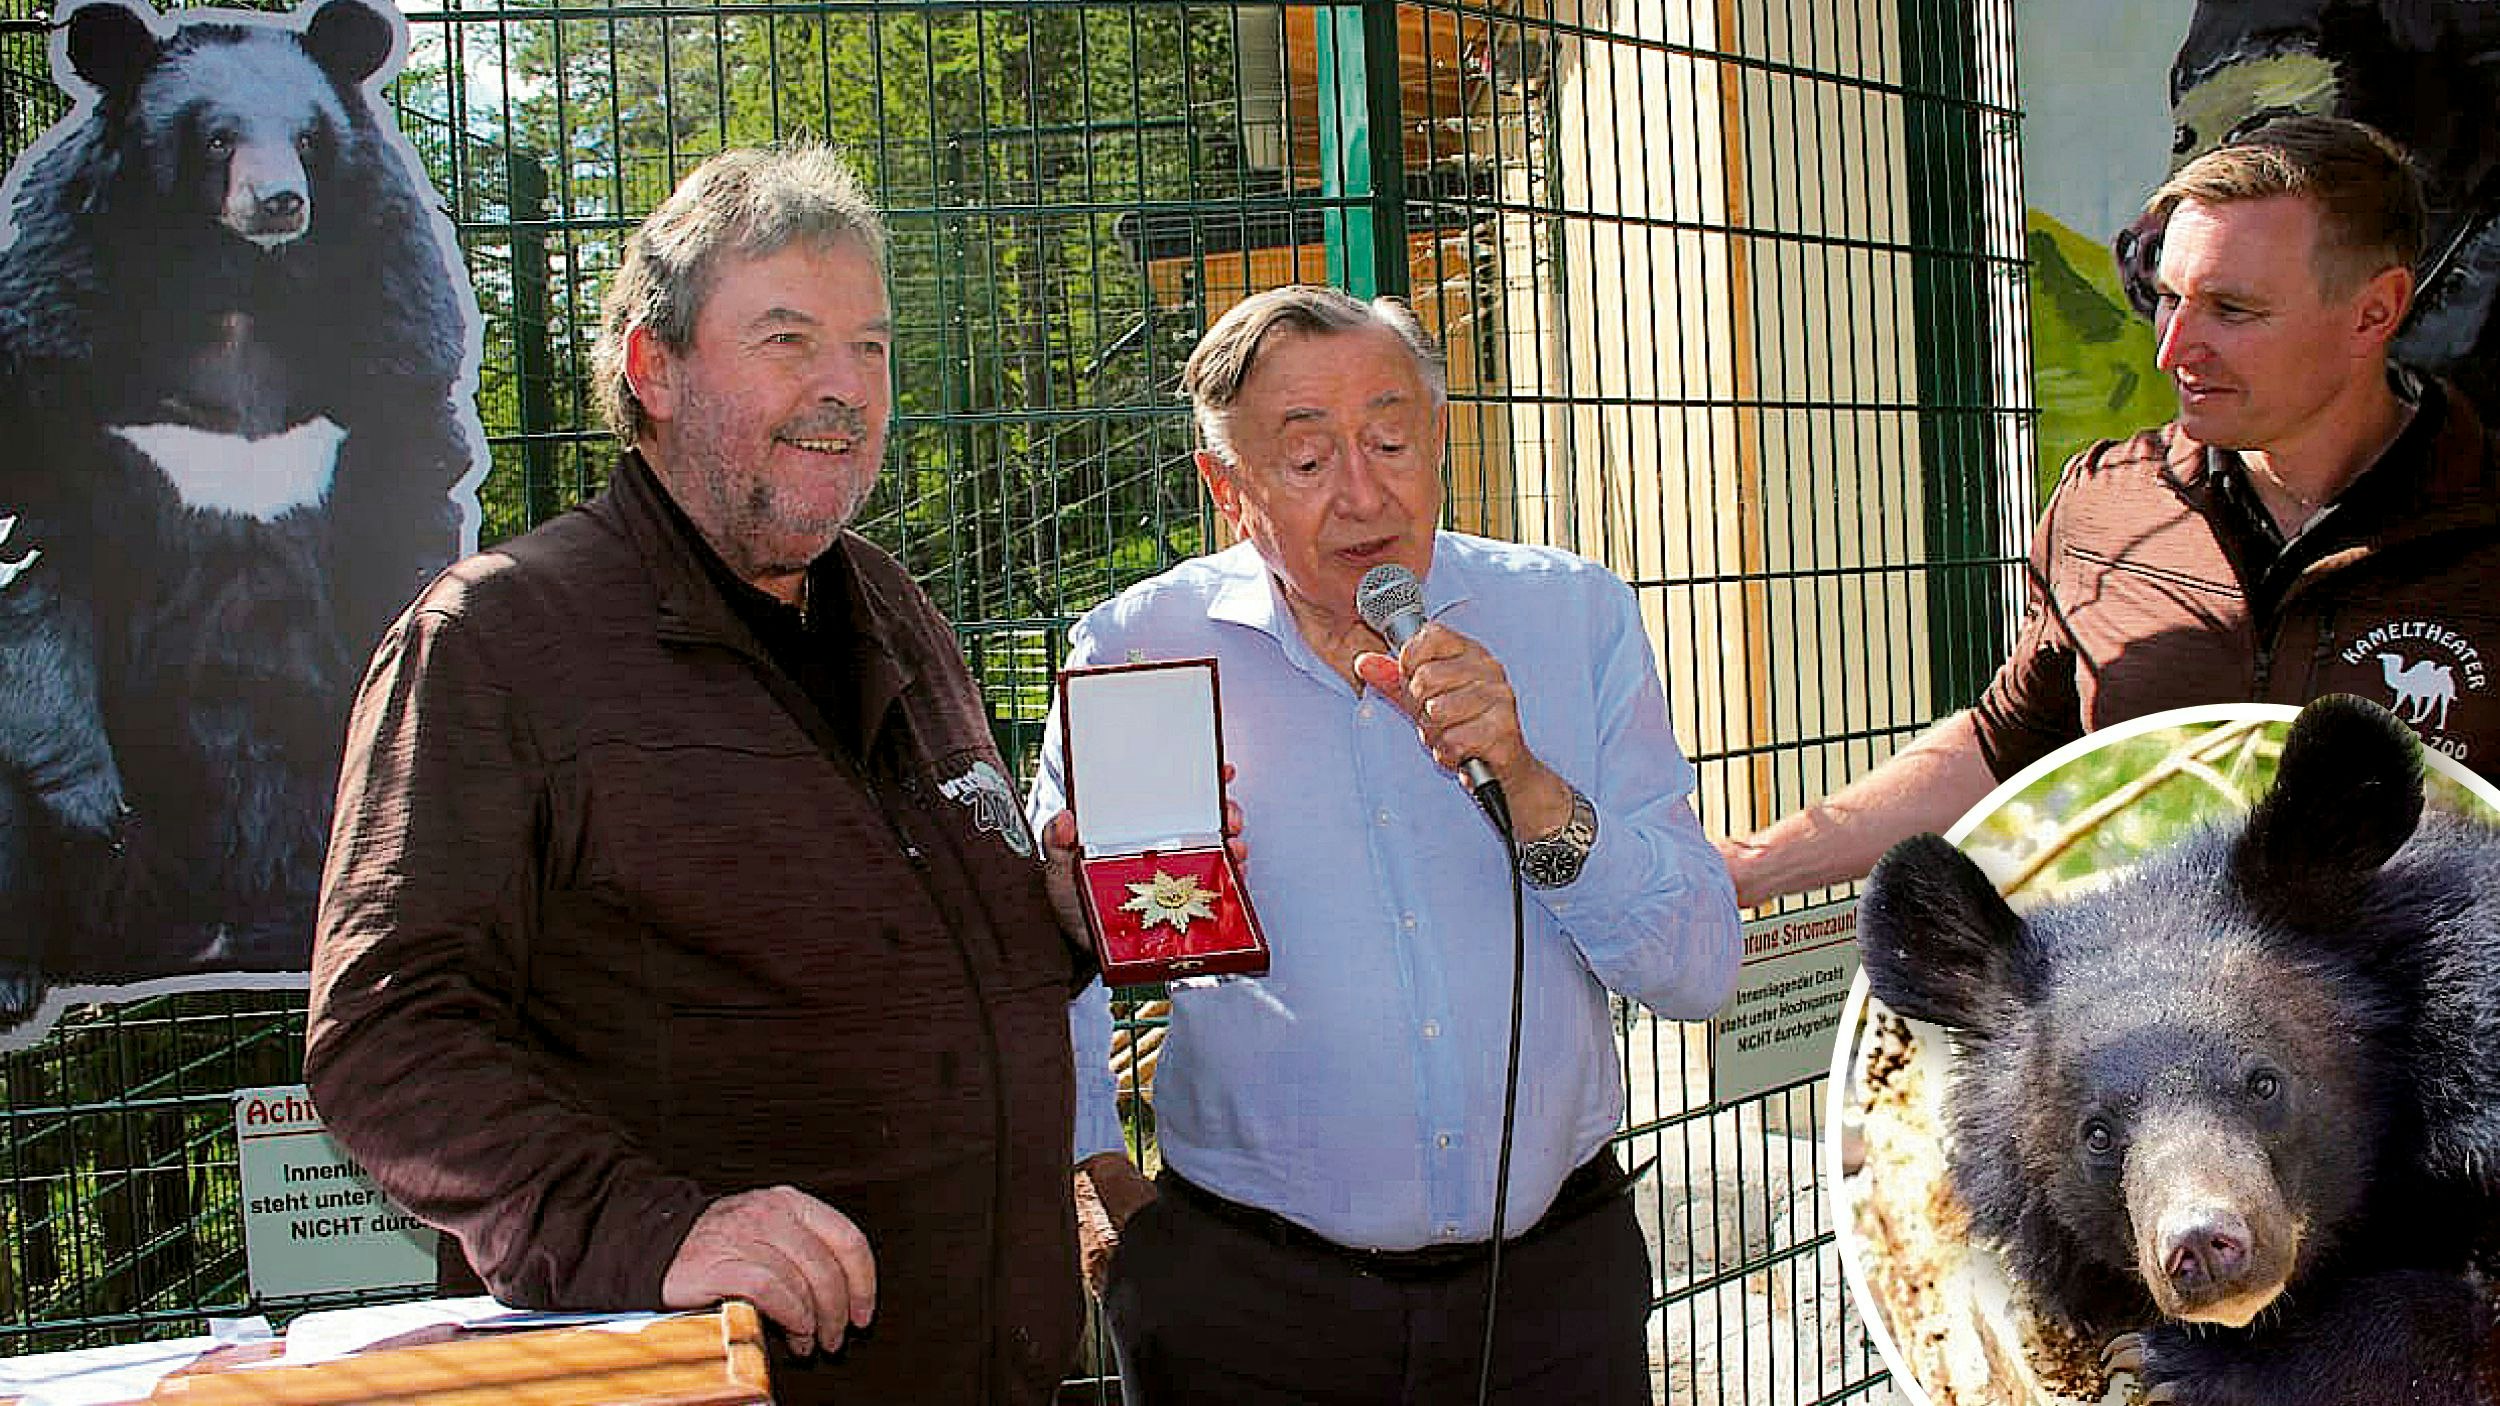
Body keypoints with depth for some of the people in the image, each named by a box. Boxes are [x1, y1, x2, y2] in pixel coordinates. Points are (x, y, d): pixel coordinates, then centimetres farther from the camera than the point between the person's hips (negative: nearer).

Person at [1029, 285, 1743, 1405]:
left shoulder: (1576, 619, -1)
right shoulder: (1137, 652, -4)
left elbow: (1701, 973, -5)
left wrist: (1527, 786, -18)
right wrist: (1093, 1169, 2)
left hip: (1554, 1275, 1)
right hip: (1246, 1302, -1)